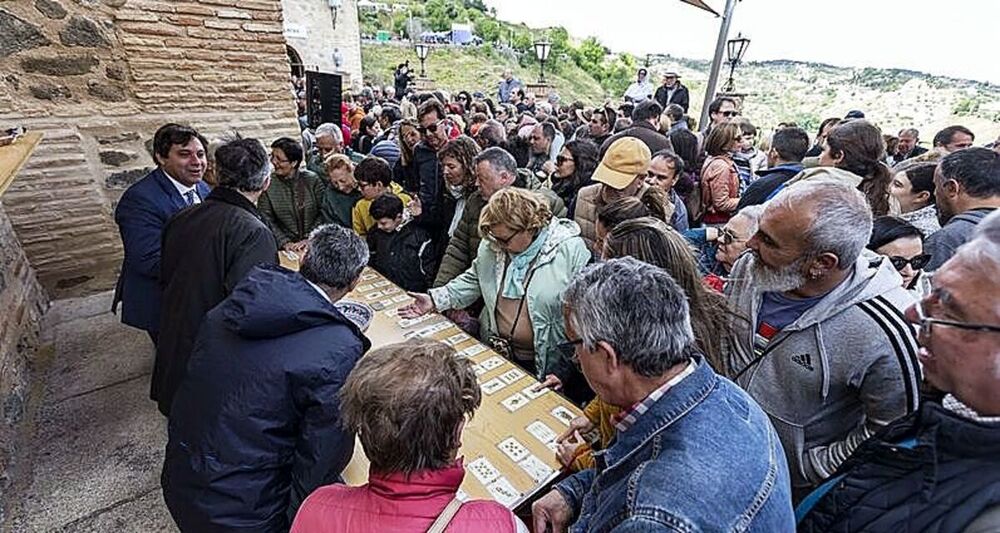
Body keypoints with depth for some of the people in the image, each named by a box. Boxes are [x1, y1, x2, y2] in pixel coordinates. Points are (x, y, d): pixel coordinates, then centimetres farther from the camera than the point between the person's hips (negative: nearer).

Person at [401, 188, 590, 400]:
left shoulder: (571, 250, -13)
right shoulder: (493, 244, 3)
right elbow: (473, 280, 16)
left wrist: (565, 370, -13)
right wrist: (435, 299, 2)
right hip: (495, 354, 4)